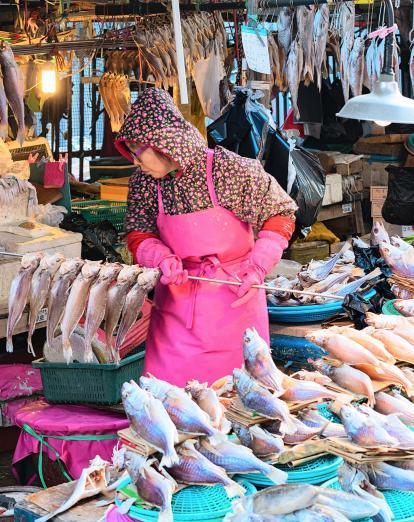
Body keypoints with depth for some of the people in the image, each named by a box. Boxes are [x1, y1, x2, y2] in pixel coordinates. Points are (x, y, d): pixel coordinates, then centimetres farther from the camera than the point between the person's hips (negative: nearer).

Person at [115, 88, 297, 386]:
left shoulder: (229, 169, -15)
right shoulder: (144, 184, -4)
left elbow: (281, 213, -5)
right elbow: (138, 237, 7)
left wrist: (257, 268, -14)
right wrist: (162, 257, -15)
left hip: (235, 297, -3)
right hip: (177, 298, 3)